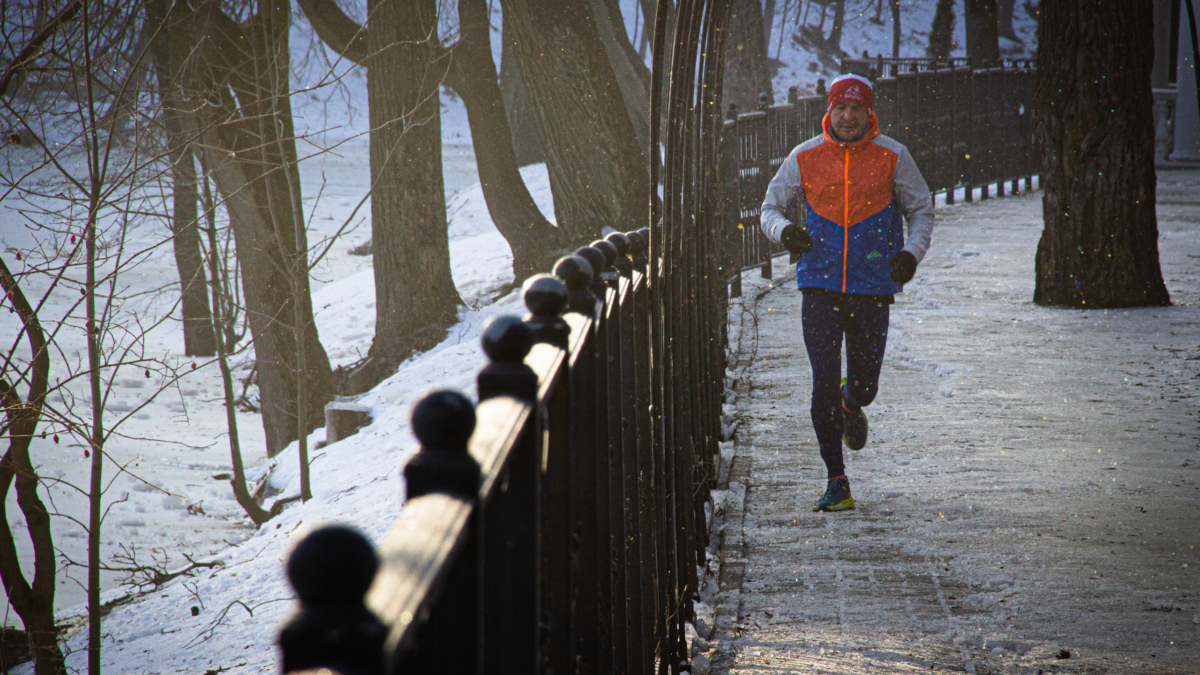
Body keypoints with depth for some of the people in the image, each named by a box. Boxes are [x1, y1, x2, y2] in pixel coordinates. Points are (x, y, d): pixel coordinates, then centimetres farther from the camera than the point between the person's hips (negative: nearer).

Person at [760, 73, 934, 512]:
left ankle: (850, 406, 47)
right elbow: (770, 208, 9)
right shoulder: (804, 158, 1)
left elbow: (921, 210, 9)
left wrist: (912, 253, -10)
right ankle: (836, 482, 1)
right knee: (824, 384, -8)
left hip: (872, 287, 0)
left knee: (863, 387, 7)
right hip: (820, 286, 0)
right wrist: (784, 230, -14)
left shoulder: (892, 157, -1)